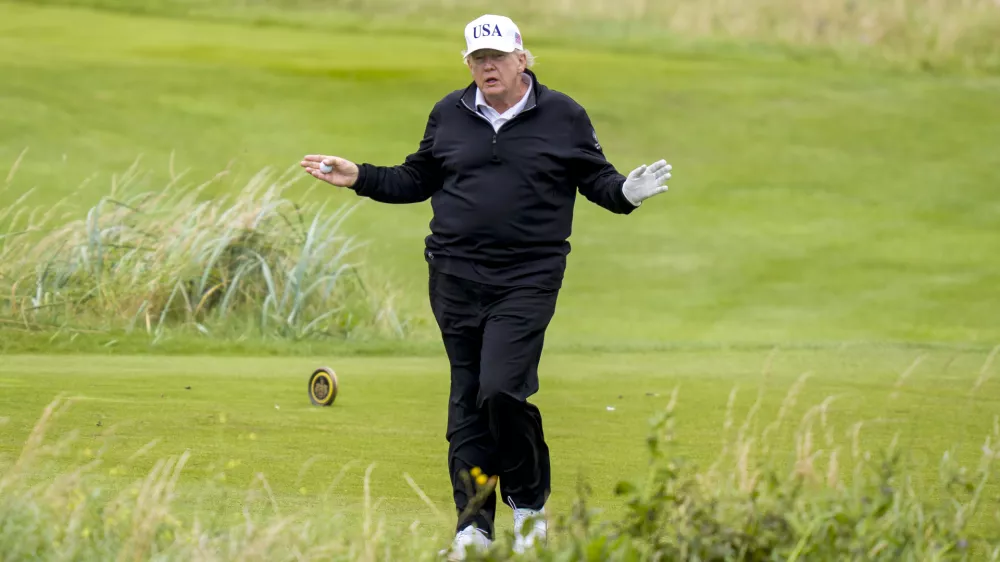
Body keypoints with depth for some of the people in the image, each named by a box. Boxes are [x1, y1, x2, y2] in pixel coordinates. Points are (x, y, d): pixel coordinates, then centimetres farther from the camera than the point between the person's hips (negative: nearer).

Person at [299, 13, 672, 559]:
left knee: (502, 387, -17)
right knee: (467, 397, 4)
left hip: (527, 279, -3)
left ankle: (529, 502, 5)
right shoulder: (448, 115, 10)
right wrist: (359, 178, 11)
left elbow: (595, 177, 9)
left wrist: (625, 191, -11)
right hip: (456, 276, 3)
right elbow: (416, 180, 20)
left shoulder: (563, 115, 2)